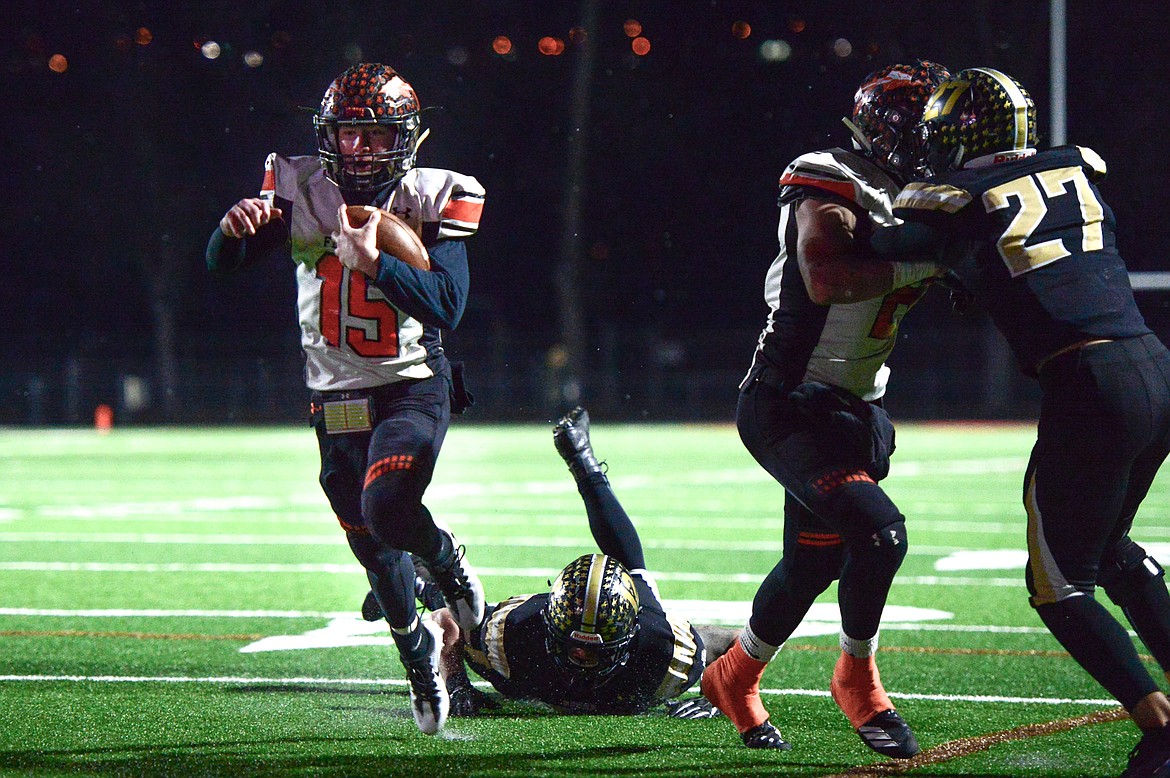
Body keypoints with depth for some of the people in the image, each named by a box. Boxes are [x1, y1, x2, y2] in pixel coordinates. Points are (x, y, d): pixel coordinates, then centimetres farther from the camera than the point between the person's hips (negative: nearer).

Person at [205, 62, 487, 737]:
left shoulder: (434, 200, -10)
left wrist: (372, 261, -31)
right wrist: (235, 227, -34)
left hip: (414, 387, -3)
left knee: (385, 508, -28)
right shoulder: (302, 190, -5)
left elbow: (447, 308, -20)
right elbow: (223, 264, -11)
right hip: (337, 399, 3)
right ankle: (418, 652, 36)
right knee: (375, 552, 11)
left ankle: (449, 561, 4)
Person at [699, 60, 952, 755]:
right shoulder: (831, 186, -16)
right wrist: (914, 265, -27)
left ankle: (734, 679, 39)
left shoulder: (913, 200, 10)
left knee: (813, 563, 16)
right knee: (877, 530, -22)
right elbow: (825, 280, -30)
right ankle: (859, 679, 1)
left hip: (853, 410, 9)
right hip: (790, 406, -9)